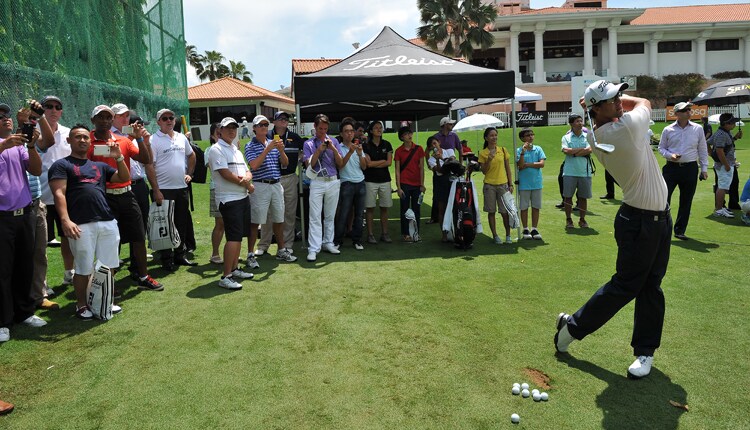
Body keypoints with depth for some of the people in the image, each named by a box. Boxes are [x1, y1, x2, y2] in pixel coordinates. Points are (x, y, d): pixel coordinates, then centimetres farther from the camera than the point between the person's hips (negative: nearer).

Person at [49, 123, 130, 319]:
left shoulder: (100, 166, 23)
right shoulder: (61, 165, 5)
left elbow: (124, 178, 18)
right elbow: (59, 194, -6)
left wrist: (118, 157, 4)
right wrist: (65, 220, -19)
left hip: (108, 222, 5)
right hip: (81, 225, -5)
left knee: (109, 266, 8)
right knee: (83, 268, 2)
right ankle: (81, 305, 18)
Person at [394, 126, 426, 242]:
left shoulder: (419, 149, 4)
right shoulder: (399, 151, 0)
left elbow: (421, 168, 5)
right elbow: (397, 170, -1)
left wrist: (422, 184, 0)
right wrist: (398, 187, -6)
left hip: (417, 184, 2)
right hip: (405, 184, -2)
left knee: (416, 210, 7)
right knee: (405, 210, 3)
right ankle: (405, 234, 11)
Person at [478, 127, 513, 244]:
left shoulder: (503, 150, 5)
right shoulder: (483, 153, 0)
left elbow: (508, 169, 8)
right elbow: (484, 171, -2)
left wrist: (510, 184, 3)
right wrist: (489, 160, -17)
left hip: (503, 184, 1)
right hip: (489, 185, -1)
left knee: (505, 211, 2)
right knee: (491, 211, 4)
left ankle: (508, 235, 13)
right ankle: (495, 235, 15)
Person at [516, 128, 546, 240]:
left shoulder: (538, 149, 4)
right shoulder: (519, 151, -2)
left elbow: (542, 164, -6)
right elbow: (520, 166, -13)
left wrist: (527, 164, -11)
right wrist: (523, 152, -22)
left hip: (537, 182, 2)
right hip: (524, 183, -2)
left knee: (536, 207, 6)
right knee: (524, 207, 5)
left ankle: (534, 229, 16)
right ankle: (525, 229, 16)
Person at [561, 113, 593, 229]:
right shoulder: (566, 137, 5)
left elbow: (589, 150, -8)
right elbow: (566, 151, -11)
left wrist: (574, 152, -9)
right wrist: (582, 149, -6)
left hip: (584, 172, 1)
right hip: (569, 172, -1)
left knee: (583, 197, 7)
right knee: (568, 197, 2)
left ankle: (582, 219, 17)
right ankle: (568, 220, 12)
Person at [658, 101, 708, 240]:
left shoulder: (698, 129, 5)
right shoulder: (668, 130, 1)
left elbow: (702, 150, 10)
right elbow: (661, 148, 9)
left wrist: (704, 168, 6)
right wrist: (670, 155, -11)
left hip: (690, 168, 2)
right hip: (672, 167, -2)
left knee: (686, 201, 6)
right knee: (664, 197, -8)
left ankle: (680, 230, 17)